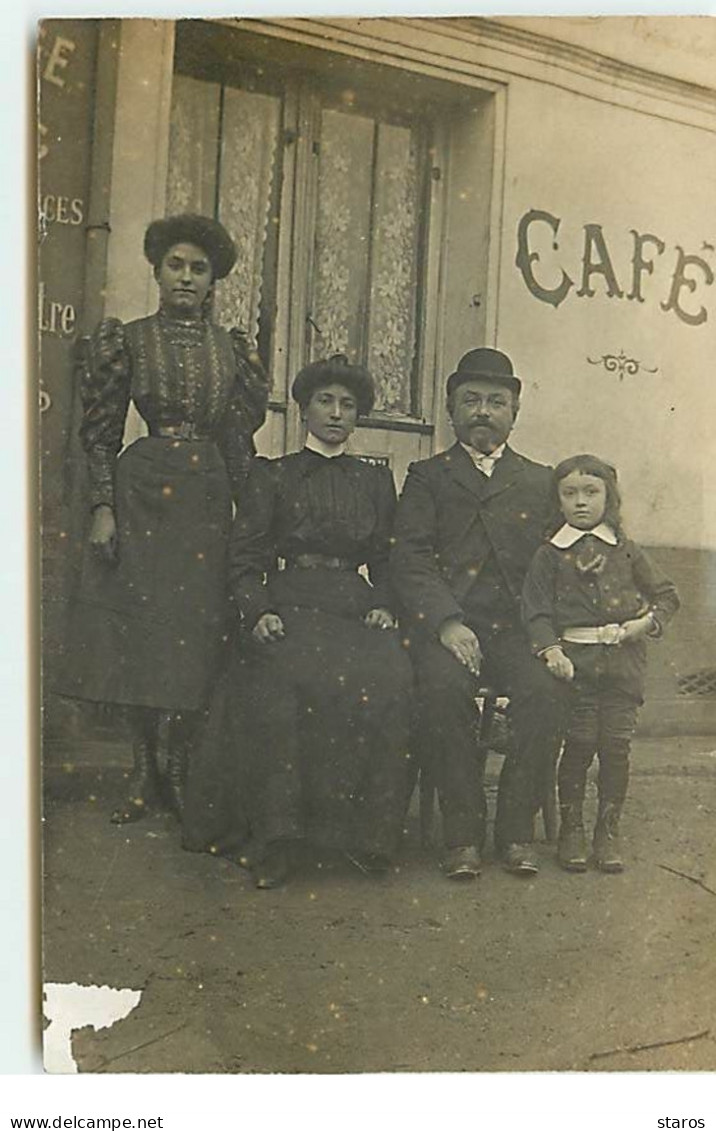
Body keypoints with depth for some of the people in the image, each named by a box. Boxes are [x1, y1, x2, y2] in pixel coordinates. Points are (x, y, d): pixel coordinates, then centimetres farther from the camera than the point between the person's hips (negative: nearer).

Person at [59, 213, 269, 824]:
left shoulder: (232, 348, 9)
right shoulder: (126, 341, 4)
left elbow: (241, 437, 10)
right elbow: (100, 434, 2)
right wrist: (103, 508, -7)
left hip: (207, 496, 1)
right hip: (141, 492, -1)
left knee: (199, 630, 2)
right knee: (138, 627, 1)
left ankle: (181, 766, 17)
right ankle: (144, 770, 14)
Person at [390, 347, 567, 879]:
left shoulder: (540, 481, 21)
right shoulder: (427, 476, 16)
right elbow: (409, 558, 1)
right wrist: (446, 622, -14)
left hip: (514, 626, 2)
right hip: (442, 623, -1)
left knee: (545, 691, -27)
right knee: (445, 689, -31)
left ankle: (516, 828, -12)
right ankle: (464, 832, -16)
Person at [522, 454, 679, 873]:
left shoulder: (625, 551, 11)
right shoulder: (550, 556, 5)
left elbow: (667, 594, 16)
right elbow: (537, 610, 0)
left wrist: (648, 622, -1)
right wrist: (550, 649, -15)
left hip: (623, 661, 2)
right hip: (574, 660, -2)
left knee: (617, 744, 2)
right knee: (580, 742, -3)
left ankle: (609, 829, 18)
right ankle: (571, 827, 15)